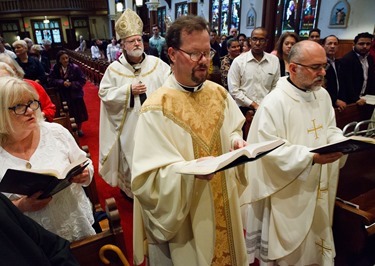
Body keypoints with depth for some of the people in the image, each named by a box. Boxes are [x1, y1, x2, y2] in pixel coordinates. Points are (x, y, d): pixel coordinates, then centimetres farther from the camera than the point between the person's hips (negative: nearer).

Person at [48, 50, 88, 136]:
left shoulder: (75, 67, -12)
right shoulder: (55, 68, -6)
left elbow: (82, 80, -8)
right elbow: (51, 81, -5)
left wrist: (72, 84, -20)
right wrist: (62, 82, -19)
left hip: (75, 94, 0)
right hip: (63, 95, 1)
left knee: (78, 112, 9)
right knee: (68, 114, 5)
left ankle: (79, 129, 30)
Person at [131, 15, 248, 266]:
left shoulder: (219, 93, -2)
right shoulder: (156, 109, -21)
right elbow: (148, 177, -21)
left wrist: (236, 142, -11)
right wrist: (189, 170, -36)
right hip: (184, 219, -5)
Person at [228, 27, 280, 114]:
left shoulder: (274, 61, 3)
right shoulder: (238, 61, -5)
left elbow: (275, 87, 5)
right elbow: (234, 90, -8)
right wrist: (253, 105, -10)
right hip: (244, 109, -2)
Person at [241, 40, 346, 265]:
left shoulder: (323, 95, 4)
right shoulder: (274, 102, -22)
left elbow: (330, 129, 13)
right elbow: (270, 151, -24)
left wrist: (339, 142, -9)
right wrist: (311, 157, -30)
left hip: (318, 188, 7)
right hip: (287, 194, -7)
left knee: (315, 241, 25)